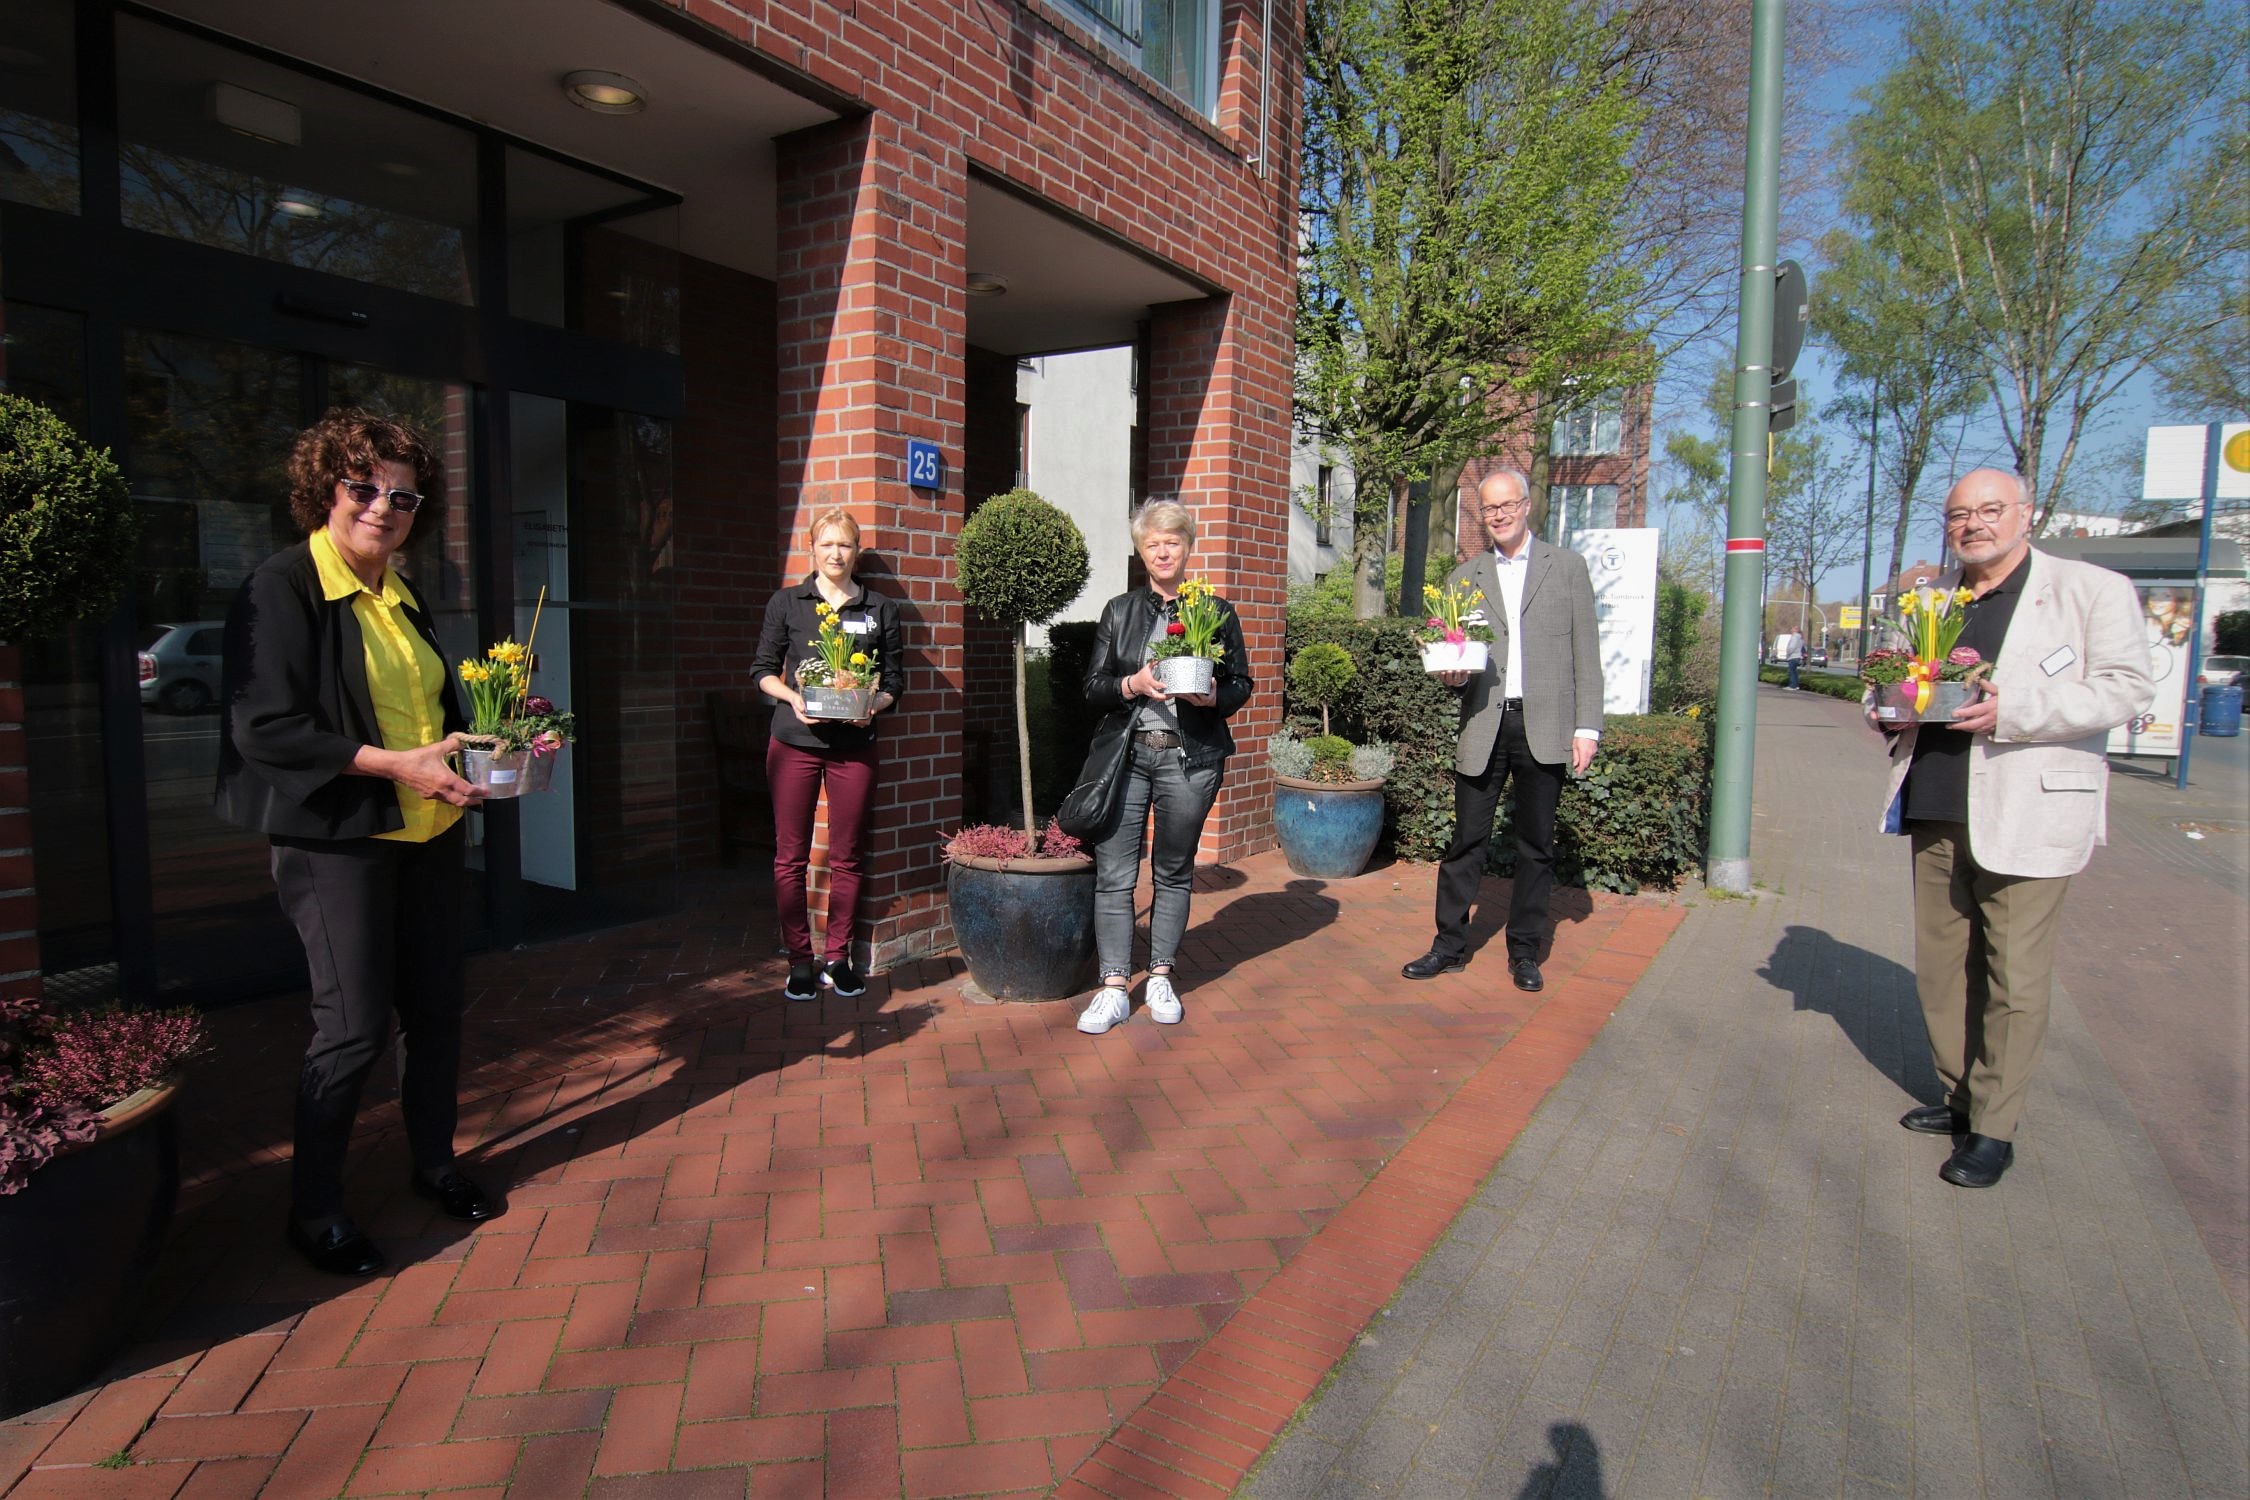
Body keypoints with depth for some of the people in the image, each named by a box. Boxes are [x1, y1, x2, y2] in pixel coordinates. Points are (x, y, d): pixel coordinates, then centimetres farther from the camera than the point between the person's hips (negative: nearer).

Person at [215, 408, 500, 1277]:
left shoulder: (401, 597, 12)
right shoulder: (283, 587, -10)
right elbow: (264, 728, -17)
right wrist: (397, 764, -21)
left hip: (428, 834, 7)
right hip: (338, 841, -7)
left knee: (436, 1009, 13)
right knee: (354, 1028, -1)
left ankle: (433, 1162, 32)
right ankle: (313, 1211, 19)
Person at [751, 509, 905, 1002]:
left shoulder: (881, 609, 10)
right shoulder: (786, 603, 7)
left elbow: (894, 679, 10)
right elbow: (762, 669, 9)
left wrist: (873, 705, -10)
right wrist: (793, 697, -10)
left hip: (854, 744, 1)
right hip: (794, 742, 0)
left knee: (847, 857, 5)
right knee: (790, 855, 2)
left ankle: (837, 957, 17)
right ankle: (800, 960, 13)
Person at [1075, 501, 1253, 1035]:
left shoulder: (1216, 612, 7)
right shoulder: (1119, 611, 10)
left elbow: (1241, 685, 8)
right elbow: (1092, 685, 6)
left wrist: (1211, 696, -13)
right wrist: (1133, 684, -13)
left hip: (1190, 759, 0)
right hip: (1126, 754, 1)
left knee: (1174, 872, 9)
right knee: (1113, 873, -3)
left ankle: (1160, 977, 23)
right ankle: (1114, 987, 6)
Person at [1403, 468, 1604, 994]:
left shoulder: (1566, 566, 7)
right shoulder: (1464, 577, 12)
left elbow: (1585, 653, 4)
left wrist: (1587, 727, -3)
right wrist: (1450, 672, -11)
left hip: (1545, 727, -1)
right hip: (1483, 726, 1)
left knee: (1535, 845, 7)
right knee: (1466, 841, 3)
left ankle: (1524, 951, 19)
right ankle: (1450, 946, 14)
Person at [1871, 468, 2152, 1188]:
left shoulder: (2093, 590, 1)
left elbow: (2127, 687, -8)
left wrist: (2012, 710, -21)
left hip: (2027, 814, -5)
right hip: (1934, 810, 5)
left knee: (2014, 977, -1)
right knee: (1940, 966, 10)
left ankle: (1994, 1128, 9)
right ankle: (1959, 1097, 25)